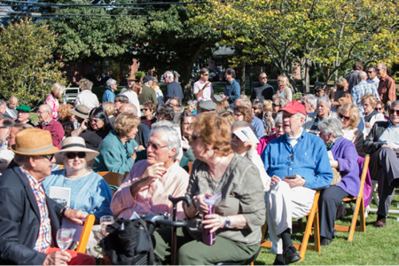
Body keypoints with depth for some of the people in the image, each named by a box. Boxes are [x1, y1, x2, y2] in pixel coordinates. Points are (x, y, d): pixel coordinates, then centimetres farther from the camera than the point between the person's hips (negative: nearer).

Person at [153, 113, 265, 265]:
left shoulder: (245, 171, -13)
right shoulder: (198, 167, 9)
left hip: (237, 241, -7)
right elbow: (188, 212, 9)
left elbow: (258, 217, -15)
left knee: (188, 253, -31)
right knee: (154, 239, -9)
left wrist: (224, 221, -26)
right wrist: (195, 204, -14)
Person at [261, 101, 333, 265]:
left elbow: (327, 178, 9)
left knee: (275, 197, -37)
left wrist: (304, 182, -8)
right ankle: (286, 244, -44)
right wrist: (268, 180, -4)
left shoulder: (316, 143, 18)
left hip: (303, 194, -2)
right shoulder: (273, 145, 28)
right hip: (273, 192, 2)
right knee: (279, 186, -37)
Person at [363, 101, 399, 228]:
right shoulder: (378, 126, 29)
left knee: (386, 174, -40)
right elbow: (366, 146, 16)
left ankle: (382, 216, -46)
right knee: (386, 151, -36)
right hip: (375, 167, 1)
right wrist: (382, 146, -2)